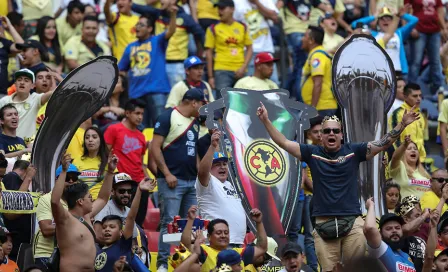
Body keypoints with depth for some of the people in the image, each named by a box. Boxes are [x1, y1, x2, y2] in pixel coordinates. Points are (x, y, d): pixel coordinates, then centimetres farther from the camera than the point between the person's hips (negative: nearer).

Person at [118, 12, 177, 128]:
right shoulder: (130, 47, 18)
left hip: (156, 90, -5)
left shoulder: (157, 41, 6)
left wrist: (173, 15, -28)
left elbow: (170, 31, -12)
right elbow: (120, 70, 20)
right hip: (136, 92, 5)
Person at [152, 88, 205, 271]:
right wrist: (167, 174, -16)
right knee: (170, 222, -10)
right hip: (172, 180, -8)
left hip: (191, 181, 8)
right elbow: (155, 147, -11)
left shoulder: (195, 123, 17)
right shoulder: (168, 117, -7)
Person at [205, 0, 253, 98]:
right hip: (222, 71, -3)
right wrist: (210, 77, -3)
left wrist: (244, 67, -3)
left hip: (239, 71, 3)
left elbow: (249, 49, 11)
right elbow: (209, 53, 2)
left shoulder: (242, 27, 8)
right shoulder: (214, 29, 2)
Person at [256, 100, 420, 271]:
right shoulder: (312, 153, 6)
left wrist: (403, 124, -9)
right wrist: (266, 121, -1)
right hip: (323, 223, 0)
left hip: (352, 221, 0)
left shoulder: (353, 151, 4)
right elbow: (283, 142, 6)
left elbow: (384, 143, 1)